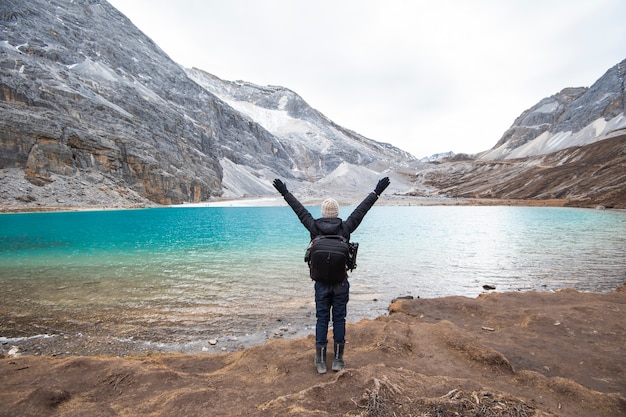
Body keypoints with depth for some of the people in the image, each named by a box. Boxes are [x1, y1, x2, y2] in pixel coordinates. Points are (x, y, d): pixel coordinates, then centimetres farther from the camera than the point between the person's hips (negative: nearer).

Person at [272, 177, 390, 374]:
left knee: (322, 320, 9)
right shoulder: (345, 228, -9)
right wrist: (377, 192, 4)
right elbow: (361, 210, -4)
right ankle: (338, 359, 20)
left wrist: (285, 193, 14)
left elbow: (300, 210, 2)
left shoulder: (314, 228, -7)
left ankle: (321, 361, 17)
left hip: (321, 283, 1)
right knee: (339, 319, 10)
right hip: (340, 283, 0)